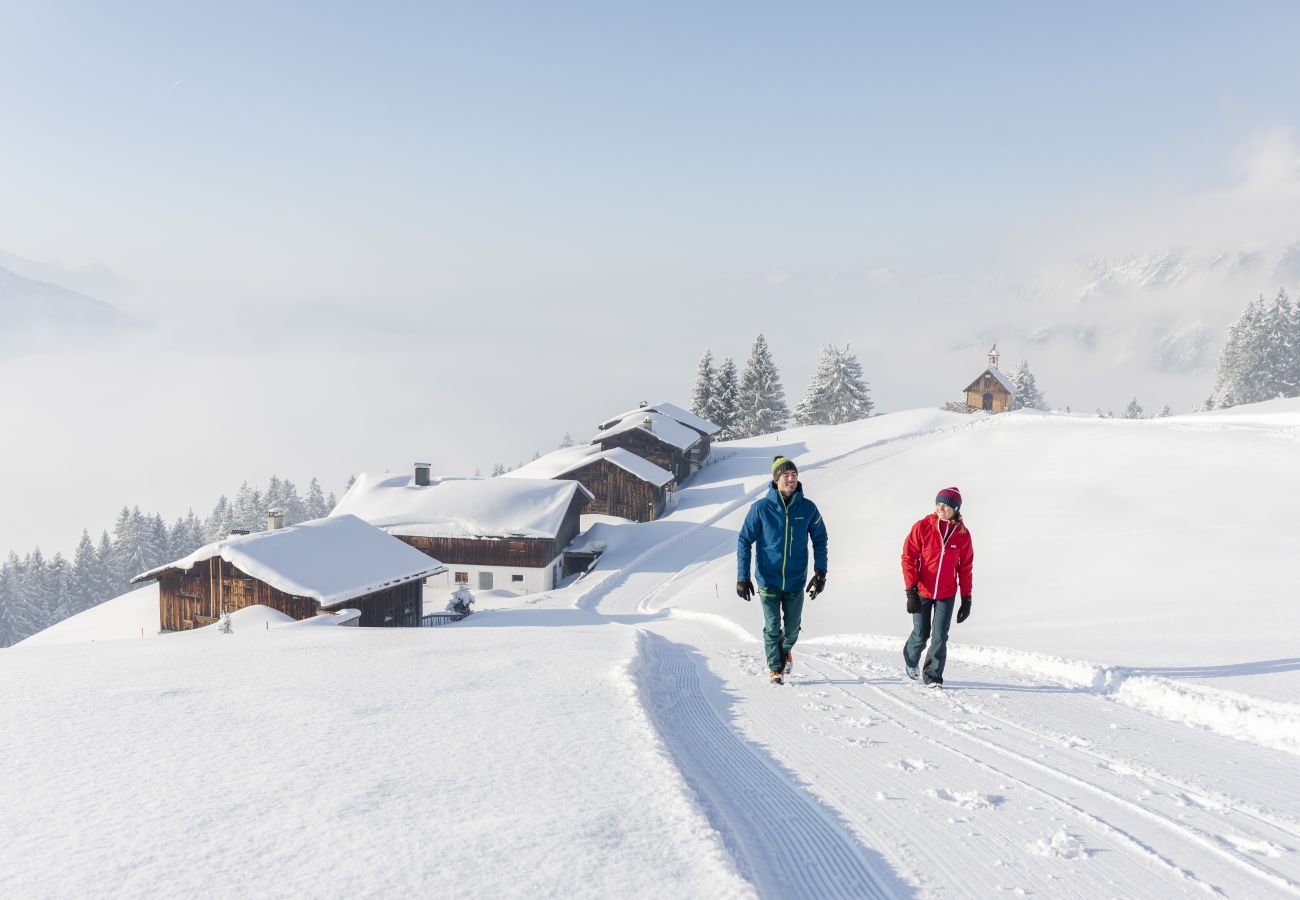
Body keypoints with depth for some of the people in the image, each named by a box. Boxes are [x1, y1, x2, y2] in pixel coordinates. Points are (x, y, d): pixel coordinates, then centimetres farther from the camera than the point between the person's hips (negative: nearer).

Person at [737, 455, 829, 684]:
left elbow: (820, 540, 7)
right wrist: (742, 577, -9)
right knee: (772, 629, 1)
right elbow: (744, 541, -5)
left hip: (796, 581, 2)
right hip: (768, 581, -2)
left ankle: (785, 650, 44)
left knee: (792, 628, 12)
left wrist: (820, 572, -1)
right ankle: (775, 668, 23)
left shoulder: (808, 508, -6)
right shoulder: (761, 508, -12)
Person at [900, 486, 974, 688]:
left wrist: (966, 598, 4)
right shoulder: (922, 527, -9)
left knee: (940, 636, -4)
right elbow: (908, 558, -7)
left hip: (946, 595, 1)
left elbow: (965, 567, 6)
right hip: (922, 592, -1)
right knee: (921, 634, 4)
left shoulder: (962, 533, -2)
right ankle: (910, 660, 34)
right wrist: (911, 590, -13)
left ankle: (933, 676, 10)